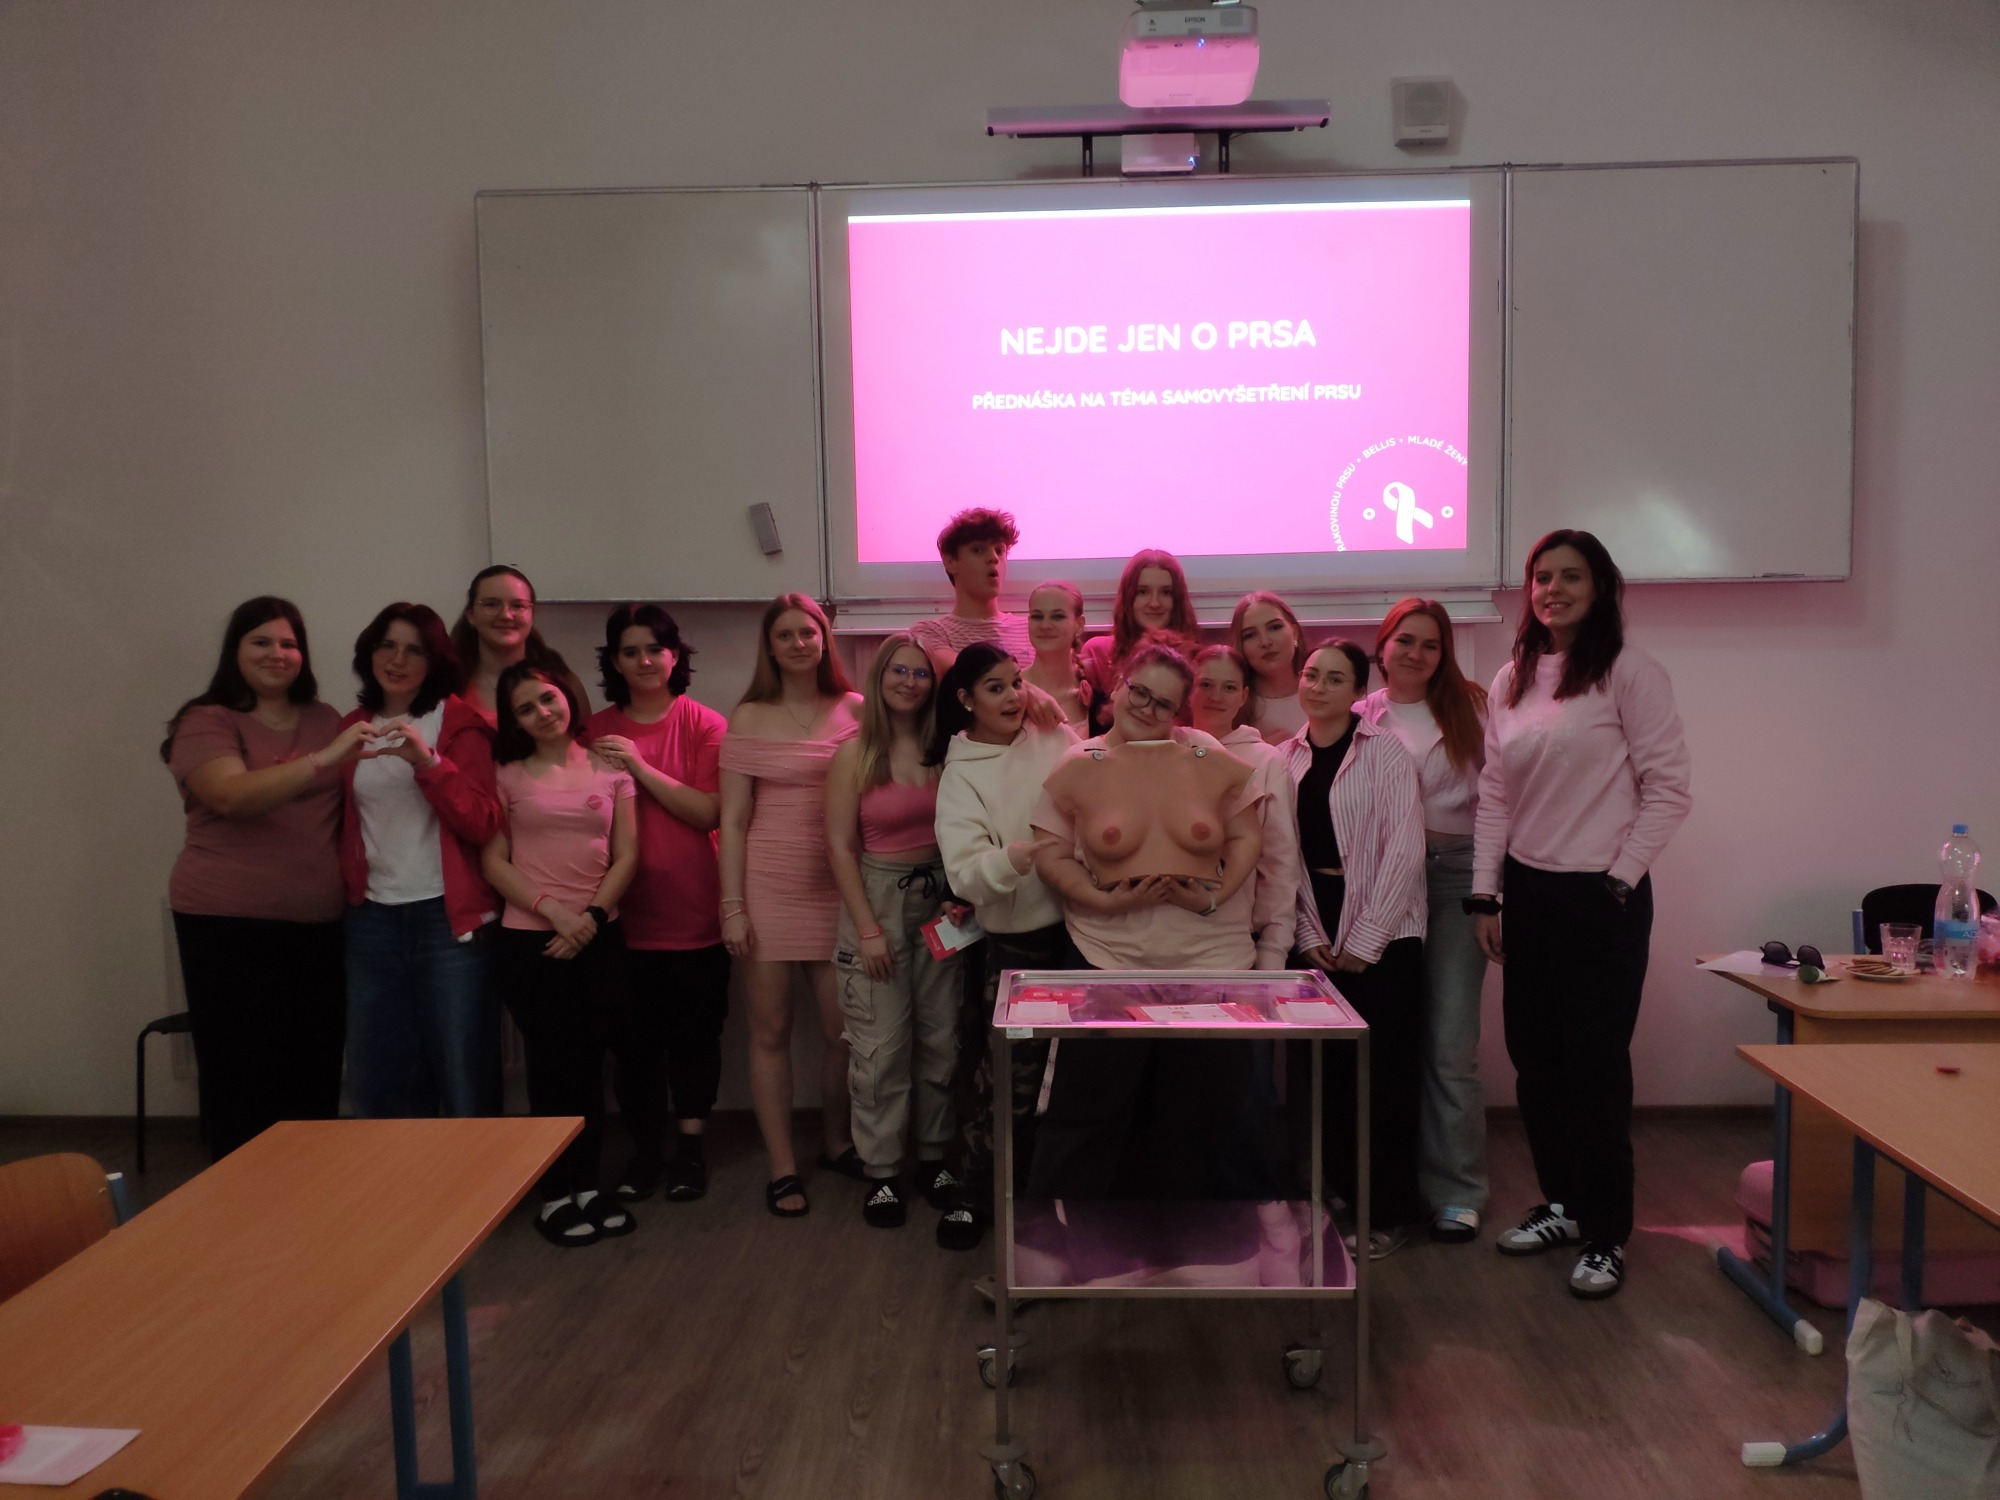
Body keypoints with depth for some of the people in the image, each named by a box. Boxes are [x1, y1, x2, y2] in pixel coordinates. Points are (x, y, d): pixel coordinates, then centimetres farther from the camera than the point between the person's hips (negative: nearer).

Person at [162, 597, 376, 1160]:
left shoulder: (326, 720, 11)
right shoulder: (207, 722, -3)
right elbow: (234, 796, -22)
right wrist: (325, 758, -32)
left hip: (320, 922, 4)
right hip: (230, 924, -4)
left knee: (317, 1077, 8)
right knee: (245, 1085, 0)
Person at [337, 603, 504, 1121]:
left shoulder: (458, 723, -1)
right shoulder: (351, 728, 13)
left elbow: (483, 824, -11)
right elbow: (340, 825, 20)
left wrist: (427, 761, -22)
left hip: (447, 916, -4)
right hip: (372, 919, 4)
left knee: (463, 1077, -1)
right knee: (378, 1078, 9)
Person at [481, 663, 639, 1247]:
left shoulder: (610, 769, 7)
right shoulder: (508, 777, 2)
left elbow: (626, 855, 3)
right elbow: (494, 861, -4)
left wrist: (591, 915, -10)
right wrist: (554, 910, -14)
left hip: (600, 937, 2)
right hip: (531, 939, -2)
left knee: (588, 1065, 7)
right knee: (552, 1066, 3)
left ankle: (587, 1186, 18)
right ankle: (555, 1196, 13)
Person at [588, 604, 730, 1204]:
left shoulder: (704, 725, -3)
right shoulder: (596, 731, 5)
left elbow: (709, 812, -13)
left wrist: (640, 768, -17)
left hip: (691, 913, -2)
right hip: (623, 916, 2)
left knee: (694, 1035, 8)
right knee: (633, 1039, 9)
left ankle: (690, 1144, 25)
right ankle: (645, 1148, 25)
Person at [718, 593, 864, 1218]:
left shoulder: (854, 711, 4)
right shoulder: (750, 719, 2)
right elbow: (733, 819, 1)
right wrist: (732, 906, -5)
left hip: (834, 889, 1)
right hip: (767, 887, -1)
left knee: (845, 1030, 3)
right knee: (770, 1032, 4)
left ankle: (836, 1142, 28)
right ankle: (783, 1167, 16)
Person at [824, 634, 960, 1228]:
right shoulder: (855, 754, -4)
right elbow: (839, 845, -6)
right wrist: (868, 927, -9)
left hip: (940, 899, 3)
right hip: (877, 896, -2)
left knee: (940, 1037, 8)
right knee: (880, 1045, 0)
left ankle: (933, 1157, 23)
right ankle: (882, 1172, 13)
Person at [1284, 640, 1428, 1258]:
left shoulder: (1384, 750, -5)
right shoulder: (1287, 757, 7)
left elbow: (1403, 849, -10)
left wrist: (1363, 942, -12)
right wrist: (1310, 935, -3)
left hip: (1382, 935, -4)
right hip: (1317, 937, 4)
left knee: (1384, 1074, -1)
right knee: (1326, 1072, 6)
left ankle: (1389, 1212, 13)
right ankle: (1341, 1197, 22)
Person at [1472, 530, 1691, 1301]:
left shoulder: (1629, 673, -7)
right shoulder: (1510, 682, 9)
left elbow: (1667, 789, -9)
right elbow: (1493, 794, 10)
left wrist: (1620, 879, -11)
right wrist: (1486, 894, 6)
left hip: (1601, 896, -6)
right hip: (1528, 891, 6)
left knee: (1595, 1065, -1)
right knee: (1535, 1058, 12)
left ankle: (1606, 1234, 13)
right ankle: (1561, 1202, 29)